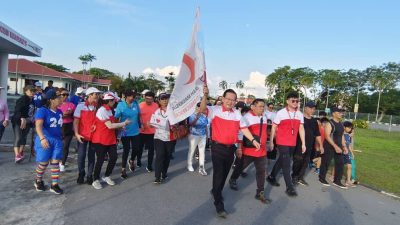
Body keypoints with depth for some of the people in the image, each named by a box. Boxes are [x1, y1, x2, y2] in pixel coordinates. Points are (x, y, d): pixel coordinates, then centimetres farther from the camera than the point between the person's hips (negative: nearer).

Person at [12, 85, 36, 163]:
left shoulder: (32, 101, 11)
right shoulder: (22, 99, -13)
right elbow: (17, 110, -24)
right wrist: (22, 118, -39)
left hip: (27, 123, 7)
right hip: (18, 122, -7)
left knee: (24, 138, 14)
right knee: (18, 138, -12)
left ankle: (20, 153, 26)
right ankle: (17, 156, -18)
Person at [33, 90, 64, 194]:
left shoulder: (59, 111, 6)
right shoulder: (42, 111, -15)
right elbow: (38, 126, -27)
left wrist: (61, 136, 25)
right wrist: (42, 138, -41)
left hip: (57, 140, 5)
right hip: (45, 140, -5)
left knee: (55, 163, 3)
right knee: (44, 163, 5)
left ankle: (54, 185, 11)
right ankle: (38, 181, 32)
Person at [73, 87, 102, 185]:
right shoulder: (81, 106, -3)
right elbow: (76, 121, -3)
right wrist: (76, 133, -12)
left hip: (94, 135, 2)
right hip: (82, 135, -1)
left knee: (91, 156, 8)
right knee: (81, 155, 2)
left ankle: (90, 175, 21)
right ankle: (81, 174, 23)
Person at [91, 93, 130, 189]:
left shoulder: (109, 110, 11)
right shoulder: (102, 110, -18)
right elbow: (110, 126, -21)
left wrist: (121, 126, 0)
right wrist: (124, 123, -15)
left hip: (110, 139, 8)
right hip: (100, 140, -8)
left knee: (114, 157, 7)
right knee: (100, 160, 0)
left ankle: (106, 176, 25)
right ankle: (96, 180, 17)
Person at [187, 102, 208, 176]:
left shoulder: (204, 116, 1)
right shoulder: (192, 115, -11)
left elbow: (205, 126, 11)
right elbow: (191, 124, -26)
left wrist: (206, 135, 14)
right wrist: (197, 117, -38)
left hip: (203, 136, 4)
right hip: (194, 135, -3)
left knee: (202, 151, 2)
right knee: (191, 151, 10)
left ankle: (201, 167, 8)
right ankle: (190, 165, 28)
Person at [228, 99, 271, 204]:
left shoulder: (264, 117, 7)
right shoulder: (246, 117, -15)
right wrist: (239, 147, -17)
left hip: (262, 150, 5)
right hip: (249, 149, -5)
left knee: (261, 171, 6)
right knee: (240, 166, 15)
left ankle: (260, 193, 18)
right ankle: (232, 180, 43)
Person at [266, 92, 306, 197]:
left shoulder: (300, 114, 4)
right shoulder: (281, 113, -9)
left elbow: (301, 129, 7)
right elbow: (274, 128, -4)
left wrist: (303, 143, 3)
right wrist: (271, 142, -3)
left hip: (292, 143, 5)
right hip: (282, 143, -5)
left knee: (281, 161, 17)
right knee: (286, 164, -6)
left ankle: (271, 177, 35)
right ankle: (289, 187, 1)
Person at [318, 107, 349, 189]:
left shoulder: (341, 124, 12)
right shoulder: (329, 123, -13)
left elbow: (342, 136, 20)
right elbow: (327, 136, -20)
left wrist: (344, 146, 11)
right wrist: (335, 146, -25)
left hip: (338, 147, 8)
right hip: (329, 147, -8)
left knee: (340, 163, 7)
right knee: (326, 163, 1)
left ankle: (337, 181, 17)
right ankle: (322, 178, 16)